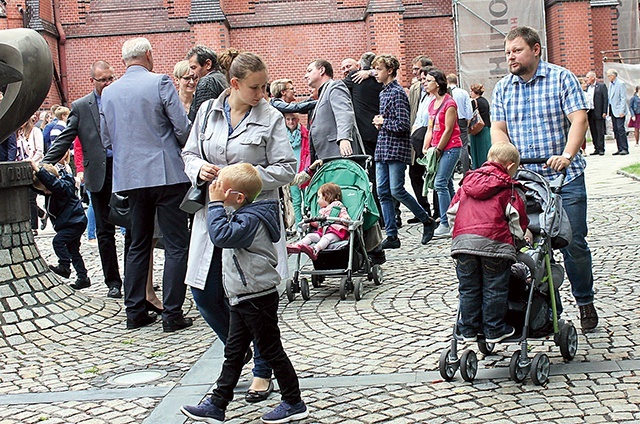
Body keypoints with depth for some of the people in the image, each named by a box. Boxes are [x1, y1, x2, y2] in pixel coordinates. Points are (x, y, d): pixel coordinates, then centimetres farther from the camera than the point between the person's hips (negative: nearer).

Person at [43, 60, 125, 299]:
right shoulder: (81, 107, 6)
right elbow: (64, 141, 4)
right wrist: (44, 165, -4)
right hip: (100, 175, 0)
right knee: (104, 231, 5)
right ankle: (113, 282, 14)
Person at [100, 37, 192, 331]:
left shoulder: (108, 92, 6)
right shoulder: (160, 83, -8)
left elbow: (106, 139, 12)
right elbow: (183, 127, -9)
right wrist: (181, 148, 11)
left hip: (129, 177, 5)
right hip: (167, 173, -5)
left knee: (138, 244, 15)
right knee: (176, 245, 0)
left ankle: (135, 312, 17)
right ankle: (172, 315, -2)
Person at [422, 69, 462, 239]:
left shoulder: (449, 103, -11)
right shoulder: (432, 104, 15)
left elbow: (448, 130, -13)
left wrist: (438, 150, -12)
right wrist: (425, 148, 5)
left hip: (451, 147, -9)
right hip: (438, 148, 9)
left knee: (440, 183, -15)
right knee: (447, 185, 10)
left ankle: (445, 225, -13)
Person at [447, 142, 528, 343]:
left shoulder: (468, 182, 21)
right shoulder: (510, 189, 7)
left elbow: (452, 211, 20)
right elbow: (518, 218, 4)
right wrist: (521, 235, 23)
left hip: (462, 241, 4)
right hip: (493, 242, -4)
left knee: (468, 288, 13)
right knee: (494, 289, 7)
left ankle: (469, 329, 19)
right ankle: (494, 330, 12)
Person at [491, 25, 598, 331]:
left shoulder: (561, 78, 0)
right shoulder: (503, 88, 10)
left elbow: (579, 119, -9)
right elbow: (498, 128, 7)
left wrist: (567, 155, -25)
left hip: (565, 178, -2)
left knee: (574, 243, 0)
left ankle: (585, 302, 19)